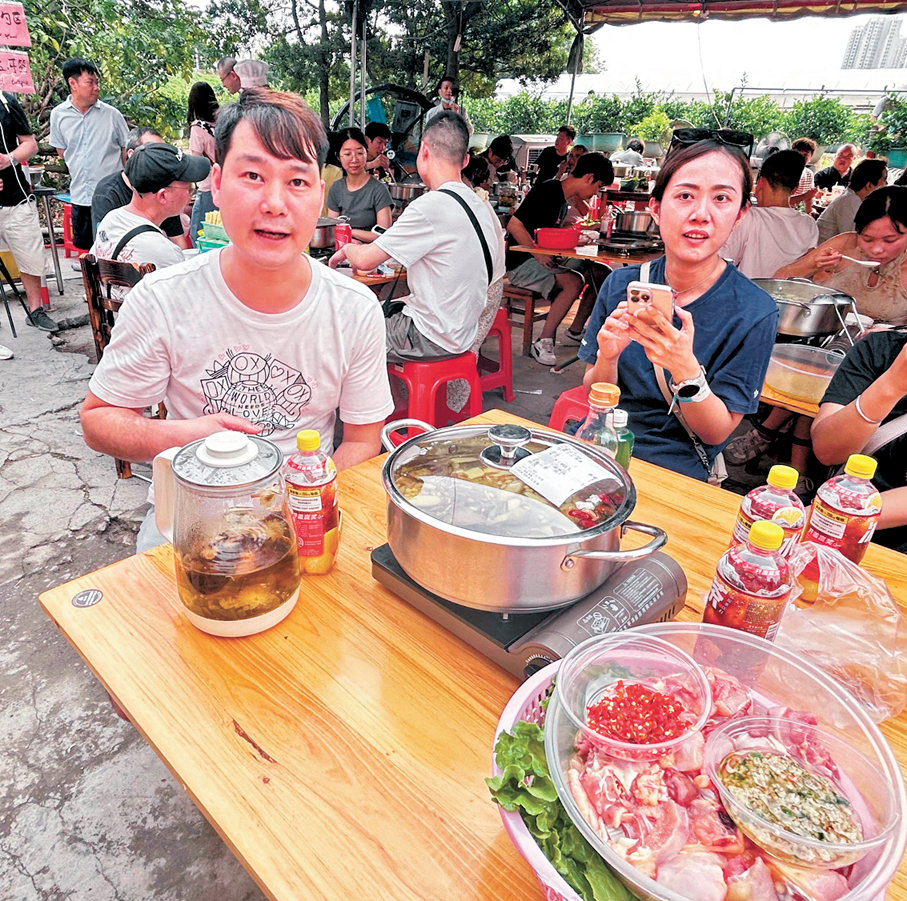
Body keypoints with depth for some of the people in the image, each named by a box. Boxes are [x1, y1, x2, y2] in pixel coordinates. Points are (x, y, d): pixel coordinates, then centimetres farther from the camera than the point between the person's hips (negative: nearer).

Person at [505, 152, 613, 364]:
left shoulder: (565, 199, 16)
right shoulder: (547, 191, -13)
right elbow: (514, 225, -20)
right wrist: (540, 255, -25)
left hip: (544, 259, 9)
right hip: (522, 263, -9)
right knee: (574, 281, -30)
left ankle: (576, 330, 7)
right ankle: (542, 342, -23)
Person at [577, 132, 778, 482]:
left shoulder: (754, 312, -10)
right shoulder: (620, 284, -3)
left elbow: (717, 432, -9)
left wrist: (686, 369, -27)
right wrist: (607, 358, -21)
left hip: (673, 469, -1)